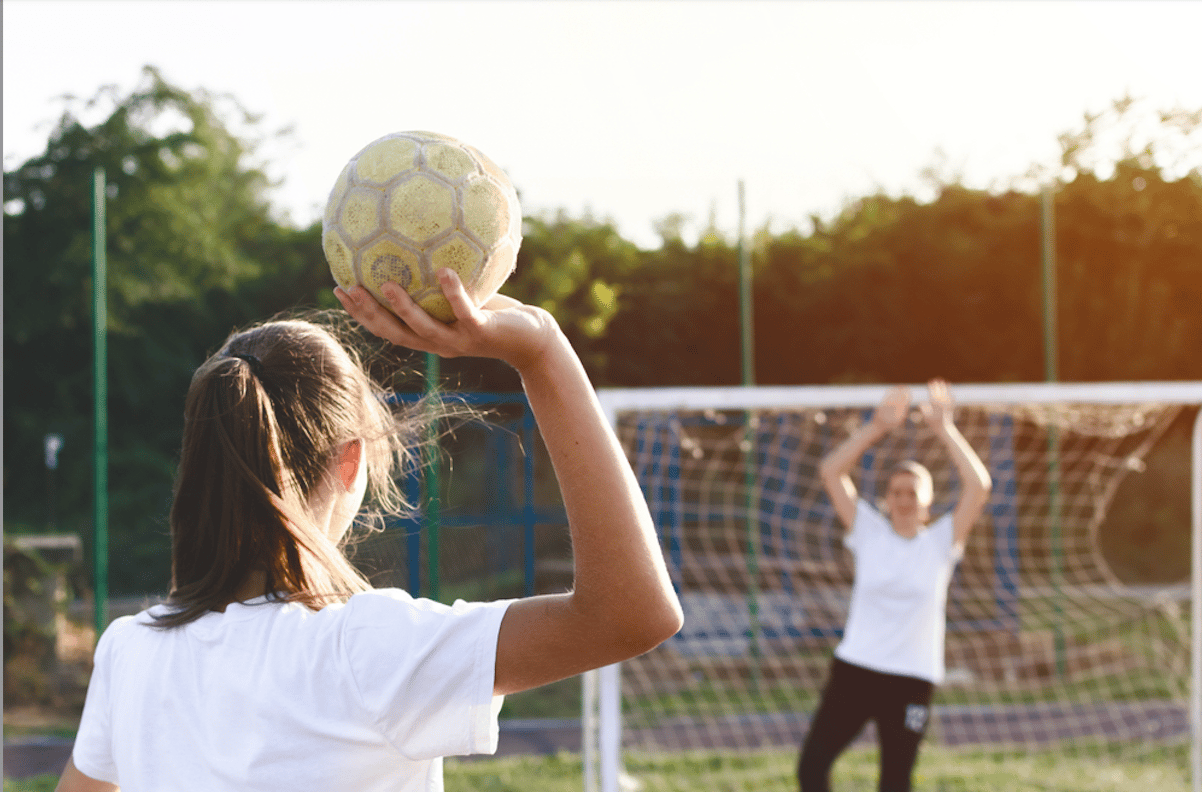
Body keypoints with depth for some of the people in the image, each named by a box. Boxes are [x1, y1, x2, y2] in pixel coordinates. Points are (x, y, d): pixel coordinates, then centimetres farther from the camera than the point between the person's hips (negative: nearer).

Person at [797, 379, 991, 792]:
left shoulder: (940, 541, 0)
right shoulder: (869, 532, 3)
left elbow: (978, 486, -12)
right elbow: (830, 472, -6)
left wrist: (944, 428, -13)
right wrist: (878, 425, -11)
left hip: (912, 680, -1)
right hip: (854, 668, 1)